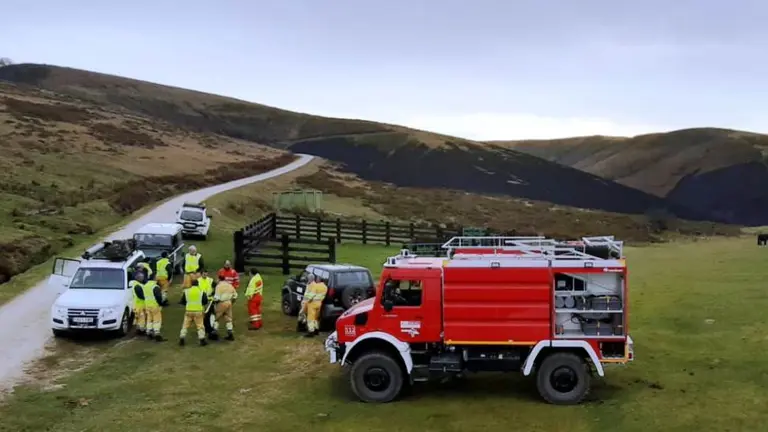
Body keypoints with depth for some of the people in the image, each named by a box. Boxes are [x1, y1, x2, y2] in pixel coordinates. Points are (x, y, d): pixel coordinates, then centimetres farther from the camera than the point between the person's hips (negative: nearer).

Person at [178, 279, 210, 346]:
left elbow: (182, 301, 8)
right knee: (200, 325, 5)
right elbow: (205, 301, 0)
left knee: (185, 325, 10)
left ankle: (182, 339, 8)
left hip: (188, 310, 1)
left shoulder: (186, 291, 5)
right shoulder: (201, 291, 0)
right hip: (198, 311, -1)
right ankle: (202, 340, 2)